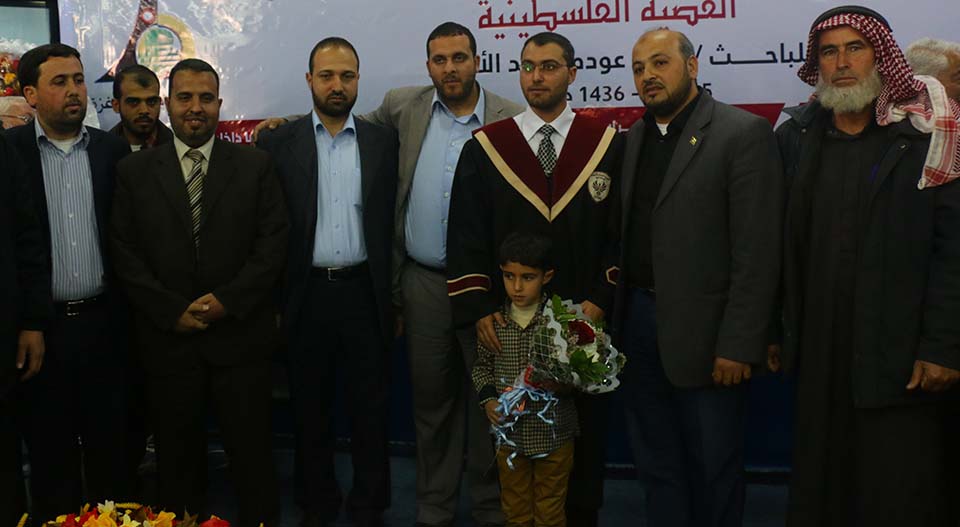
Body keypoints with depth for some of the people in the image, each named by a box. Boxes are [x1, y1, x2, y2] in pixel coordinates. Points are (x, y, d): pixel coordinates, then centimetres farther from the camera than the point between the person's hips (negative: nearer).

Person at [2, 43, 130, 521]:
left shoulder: (112, 151, 6)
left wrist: (129, 310, 5)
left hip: (103, 322, 2)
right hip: (41, 325, -2)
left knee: (109, 443, 12)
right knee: (48, 450, 10)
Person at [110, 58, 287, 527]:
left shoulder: (255, 165, 4)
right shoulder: (134, 171, 6)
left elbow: (272, 243, -1)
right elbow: (126, 254, 2)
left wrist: (228, 301, -11)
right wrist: (172, 311, -8)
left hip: (240, 336, -1)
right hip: (168, 339, 1)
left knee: (252, 455, 5)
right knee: (178, 458, 12)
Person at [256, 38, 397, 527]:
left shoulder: (383, 141, 4)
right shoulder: (278, 143, 2)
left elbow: (392, 221, 3)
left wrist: (397, 296, 0)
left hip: (366, 293, 0)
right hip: (307, 294, 0)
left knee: (371, 407, 9)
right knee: (311, 409, 13)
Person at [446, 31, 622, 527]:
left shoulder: (605, 143, 2)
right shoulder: (484, 147, 2)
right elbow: (465, 236, 1)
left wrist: (600, 300, -8)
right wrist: (478, 309, -7)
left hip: (585, 321, 1)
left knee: (585, 431, 11)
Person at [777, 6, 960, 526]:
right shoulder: (794, 136, 6)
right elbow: (782, 246, 7)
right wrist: (773, 331, 6)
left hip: (897, 356, -3)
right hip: (817, 352, 3)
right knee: (819, 484, 12)